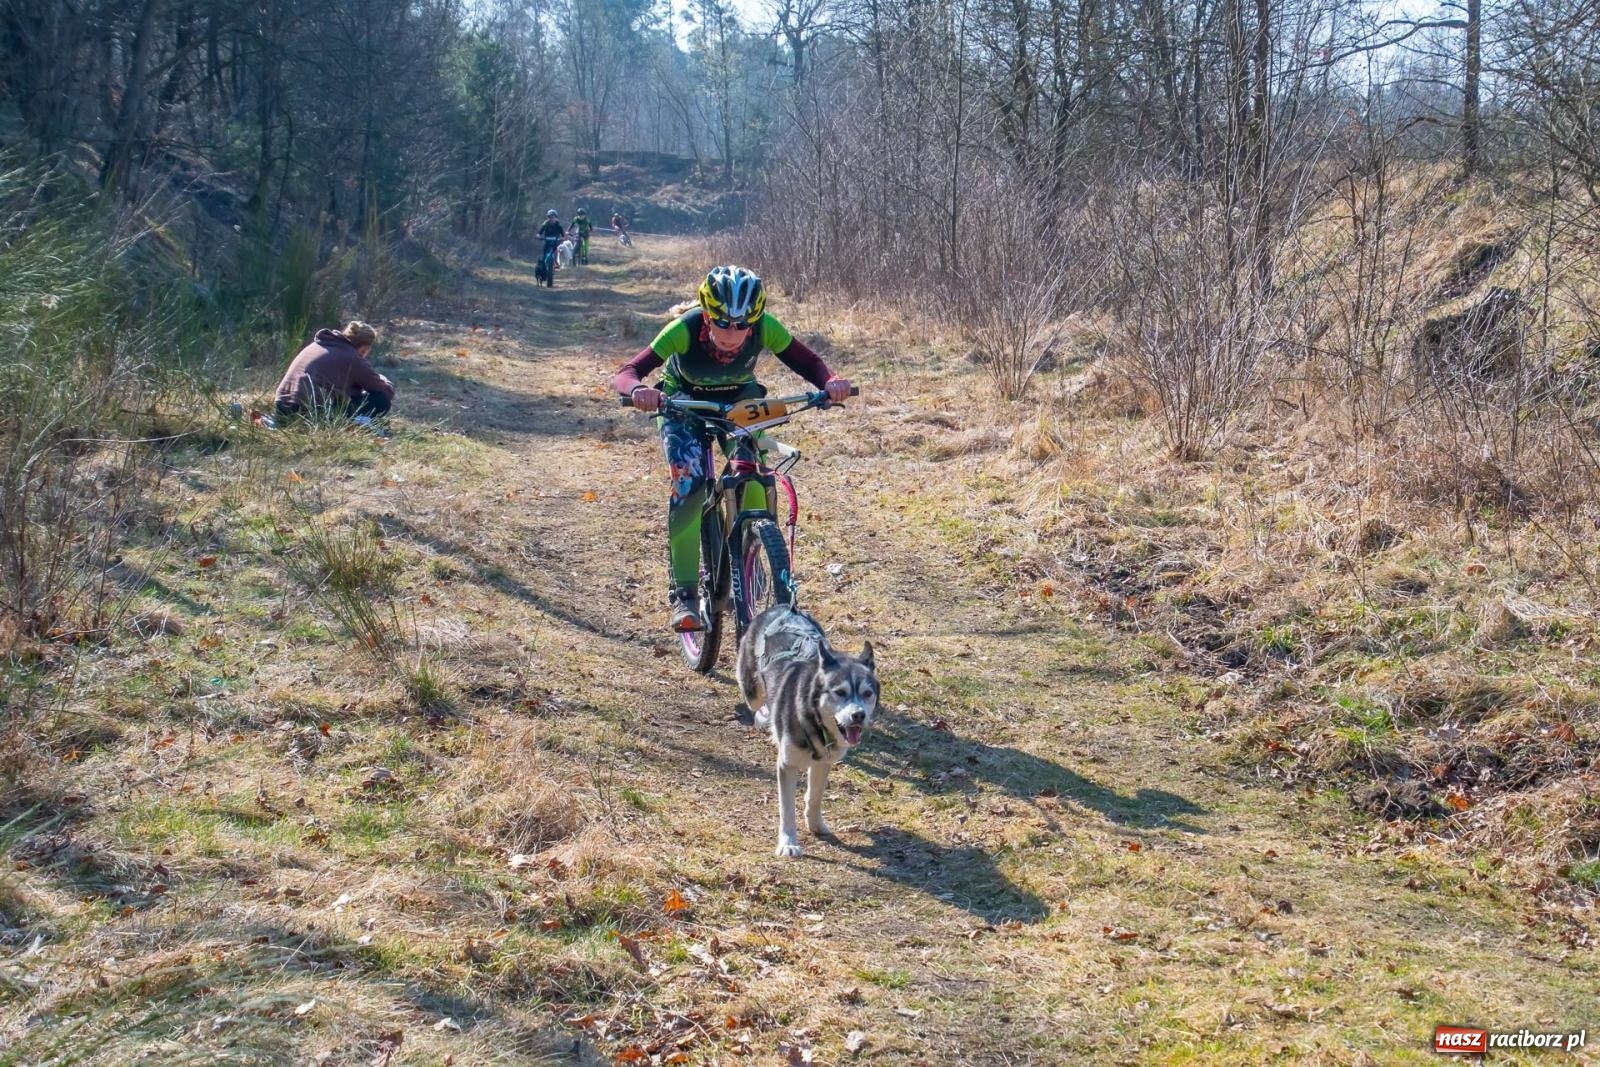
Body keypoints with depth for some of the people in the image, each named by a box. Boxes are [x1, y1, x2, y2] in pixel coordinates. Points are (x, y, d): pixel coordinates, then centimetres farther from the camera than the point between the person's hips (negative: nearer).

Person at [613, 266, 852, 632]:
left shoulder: (765, 328, -31)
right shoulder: (686, 329, -37)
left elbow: (808, 362, -21)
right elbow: (626, 372, -39)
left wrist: (831, 381, -43)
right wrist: (638, 391, -62)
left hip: (739, 400, 2)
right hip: (684, 402, -2)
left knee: (754, 478, -21)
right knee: (689, 484, -23)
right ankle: (684, 594, -16)